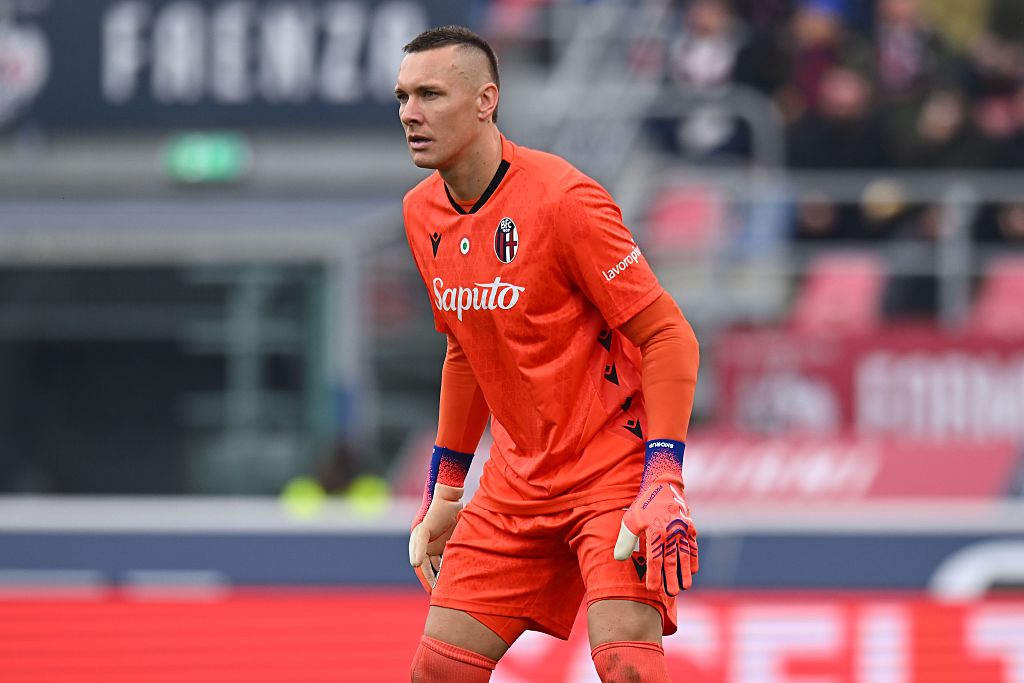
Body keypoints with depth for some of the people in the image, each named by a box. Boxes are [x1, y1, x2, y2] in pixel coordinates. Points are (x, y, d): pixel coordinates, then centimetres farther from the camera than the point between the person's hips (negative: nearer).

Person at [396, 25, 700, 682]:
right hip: (519, 476, 7)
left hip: (614, 465, -7)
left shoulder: (561, 200, -18)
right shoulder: (423, 214, 5)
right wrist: (445, 491, 20)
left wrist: (662, 484, -23)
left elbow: (670, 338, -16)